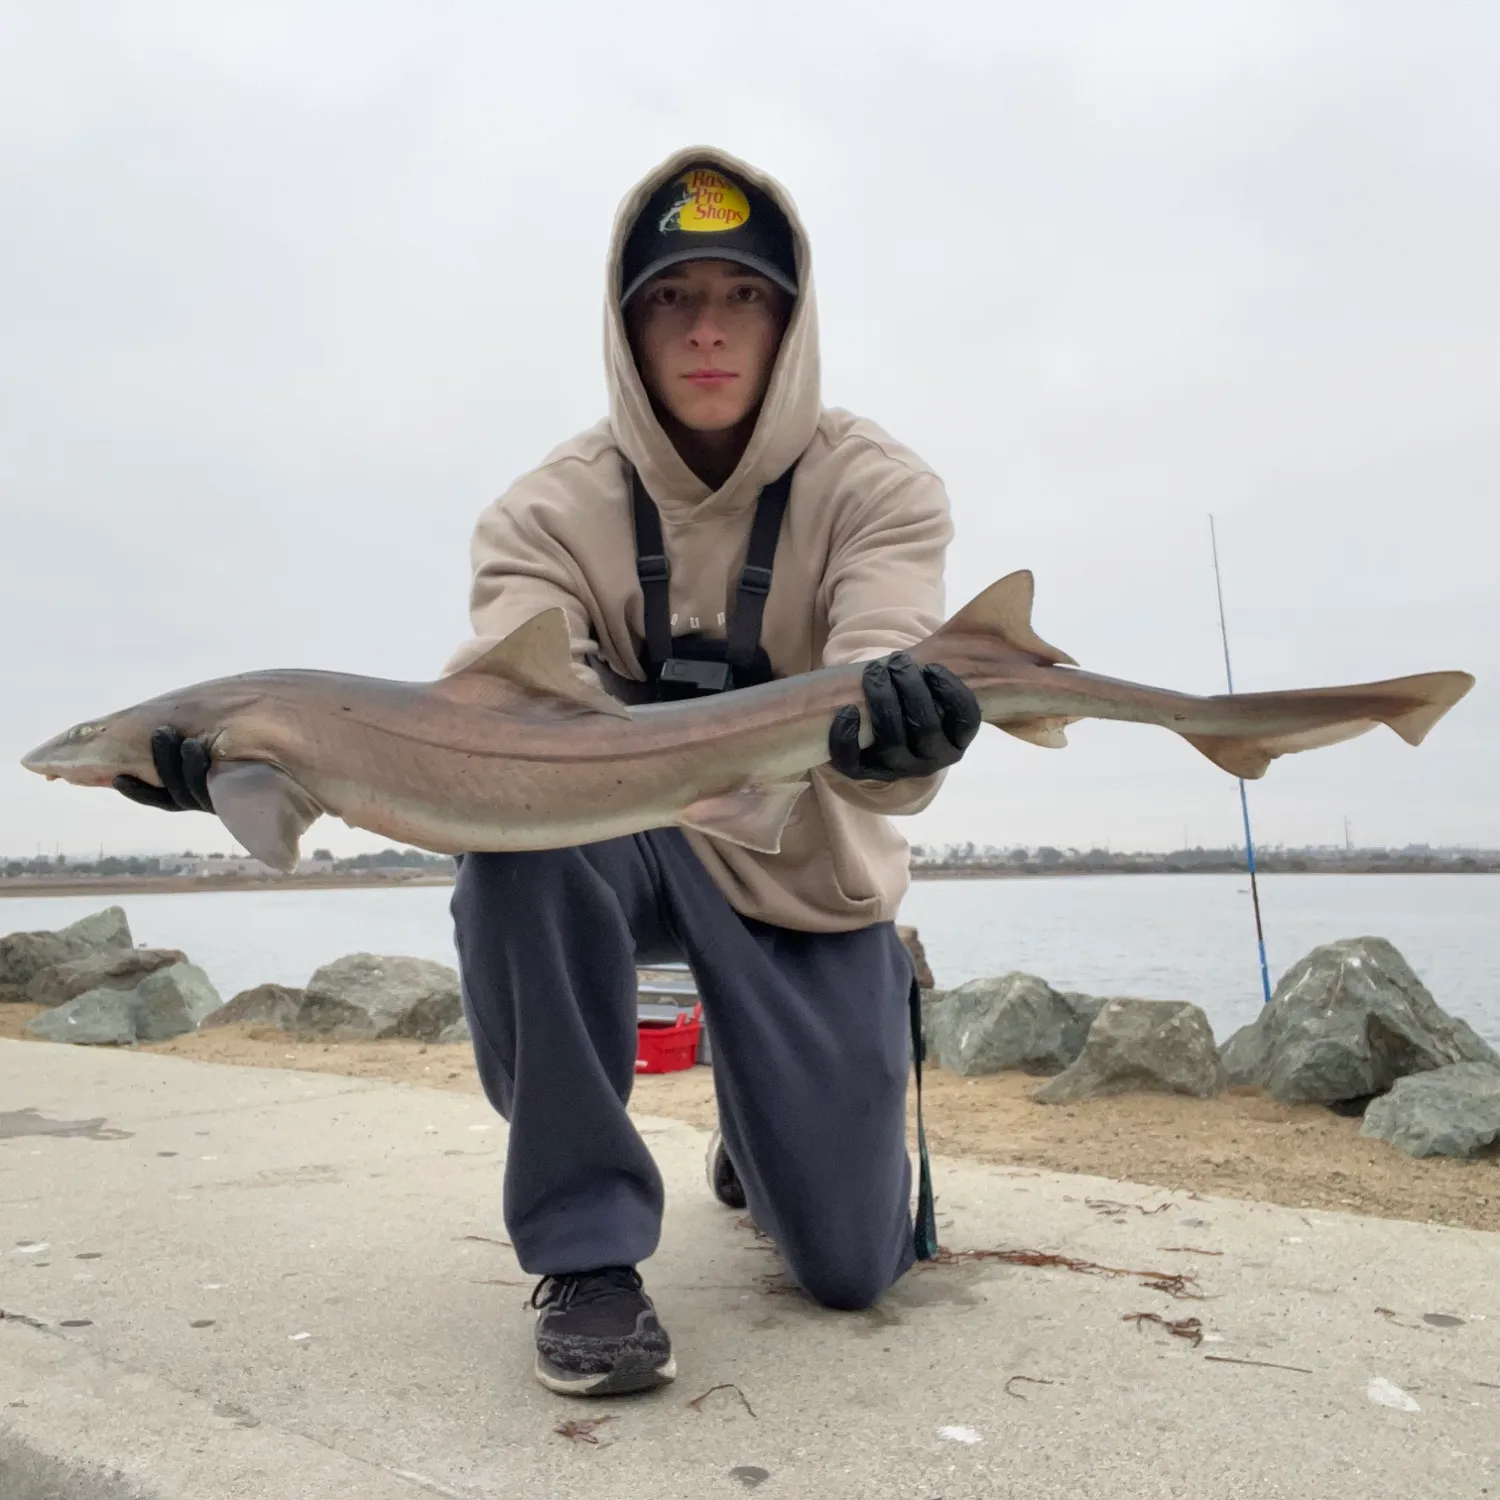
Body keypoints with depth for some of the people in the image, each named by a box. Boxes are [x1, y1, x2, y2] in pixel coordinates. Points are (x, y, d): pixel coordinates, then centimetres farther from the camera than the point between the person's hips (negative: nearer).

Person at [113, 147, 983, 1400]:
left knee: (851, 1266, -4)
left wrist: (892, 719, -57)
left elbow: (884, 706, -32)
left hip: (807, 880, 0)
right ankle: (588, 1248, -18)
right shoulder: (552, 512, -11)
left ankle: (759, 1130, 35)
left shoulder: (875, 486, -15)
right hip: (620, 851, 1)